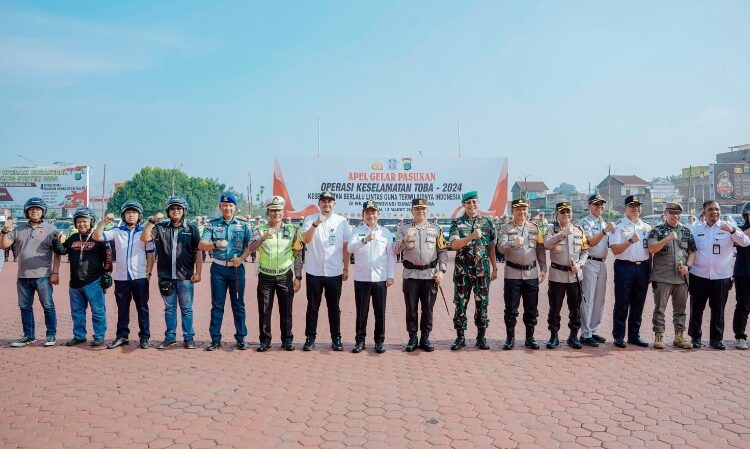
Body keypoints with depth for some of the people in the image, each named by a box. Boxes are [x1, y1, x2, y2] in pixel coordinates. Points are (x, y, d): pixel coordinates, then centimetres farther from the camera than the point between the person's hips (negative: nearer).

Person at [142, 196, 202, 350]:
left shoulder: (191, 228, 3)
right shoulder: (160, 227, 8)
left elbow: (198, 251, 1)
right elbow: (144, 238, -5)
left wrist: (198, 272, -5)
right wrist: (151, 221, -13)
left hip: (185, 276, -2)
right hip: (165, 276, 2)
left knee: (186, 309, 5)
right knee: (169, 308, 11)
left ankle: (189, 338, 12)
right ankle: (170, 337, 21)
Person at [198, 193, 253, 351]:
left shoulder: (243, 225, 6)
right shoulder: (212, 225, 4)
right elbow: (201, 245, -5)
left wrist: (242, 258, -12)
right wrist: (216, 244, -24)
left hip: (237, 268, 0)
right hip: (218, 268, 0)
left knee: (238, 304, 6)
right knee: (217, 305, 5)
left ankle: (241, 338, 13)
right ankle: (215, 339, 12)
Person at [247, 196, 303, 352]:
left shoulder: (292, 230, 4)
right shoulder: (260, 230, 1)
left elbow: (298, 254, 5)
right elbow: (251, 248, -16)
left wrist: (298, 277, 0)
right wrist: (264, 237, -33)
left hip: (285, 276, 0)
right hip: (265, 276, 0)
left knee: (286, 310, 5)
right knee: (264, 310, 5)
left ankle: (287, 340, 17)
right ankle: (265, 340, 16)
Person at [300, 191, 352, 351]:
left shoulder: (342, 221, 4)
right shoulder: (310, 219, 0)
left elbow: (346, 246, 7)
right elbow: (305, 240, -17)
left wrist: (346, 268, 5)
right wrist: (316, 223, -31)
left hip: (335, 272, 1)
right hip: (314, 271, -1)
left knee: (334, 307, 9)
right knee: (312, 307, 7)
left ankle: (336, 338, 18)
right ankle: (310, 338, 16)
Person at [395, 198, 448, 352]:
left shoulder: (436, 229, 7)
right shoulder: (404, 228, 5)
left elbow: (443, 251, 7)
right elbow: (396, 250, -5)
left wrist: (441, 270, -4)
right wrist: (405, 240, -24)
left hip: (430, 274, 1)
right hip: (410, 274, 0)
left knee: (428, 308, 6)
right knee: (411, 308, 4)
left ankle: (425, 338, 16)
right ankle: (412, 338, 15)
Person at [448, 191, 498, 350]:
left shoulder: (487, 222, 7)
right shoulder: (457, 223, 1)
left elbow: (491, 247, 10)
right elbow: (454, 245, -12)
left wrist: (495, 268, 8)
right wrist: (472, 237, -23)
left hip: (483, 270, 1)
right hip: (462, 270, -1)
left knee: (482, 304, 6)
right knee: (460, 304, 3)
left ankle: (481, 337, 17)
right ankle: (460, 337, 13)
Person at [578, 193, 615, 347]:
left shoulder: (605, 223, 17)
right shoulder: (585, 222, -5)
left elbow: (609, 244, 17)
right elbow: (591, 242, -17)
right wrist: (605, 231, -23)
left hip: (602, 263, 8)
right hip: (590, 263, -7)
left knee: (599, 299, 11)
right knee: (588, 299, -6)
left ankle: (593, 331, 20)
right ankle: (585, 334, -1)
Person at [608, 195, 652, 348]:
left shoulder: (647, 227, 13)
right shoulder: (619, 226, -2)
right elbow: (615, 250, -10)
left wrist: (650, 268, 7)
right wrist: (631, 240, -22)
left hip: (643, 267, 5)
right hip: (625, 267, -5)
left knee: (638, 304, 10)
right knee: (622, 304, 0)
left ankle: (634, 335, 20)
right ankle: (619, 336, 7)